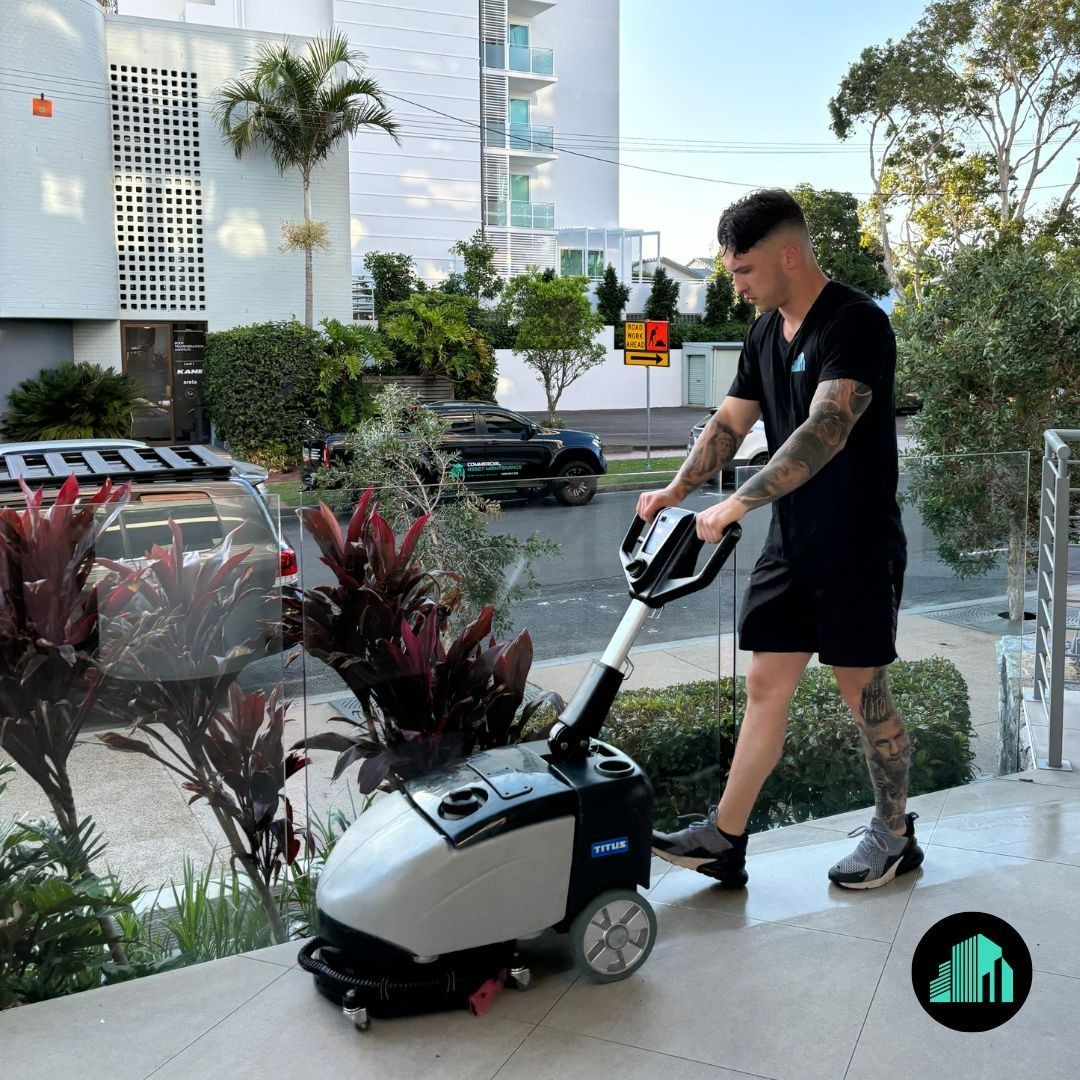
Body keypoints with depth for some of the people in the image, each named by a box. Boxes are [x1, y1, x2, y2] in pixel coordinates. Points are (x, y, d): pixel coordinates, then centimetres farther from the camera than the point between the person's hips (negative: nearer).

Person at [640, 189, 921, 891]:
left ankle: (896, 834, 24)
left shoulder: (856, 323, -18)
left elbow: (826, 431, -29)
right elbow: (731, 423, 15)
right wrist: (678, 490, -1)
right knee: (767, 684, 8)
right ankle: (724, 840, 13)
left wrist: (738, 504, -32)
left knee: (863, 690, 4)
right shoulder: (765, 333, 10)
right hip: (792, 543, 8)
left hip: (858, 547, -8)